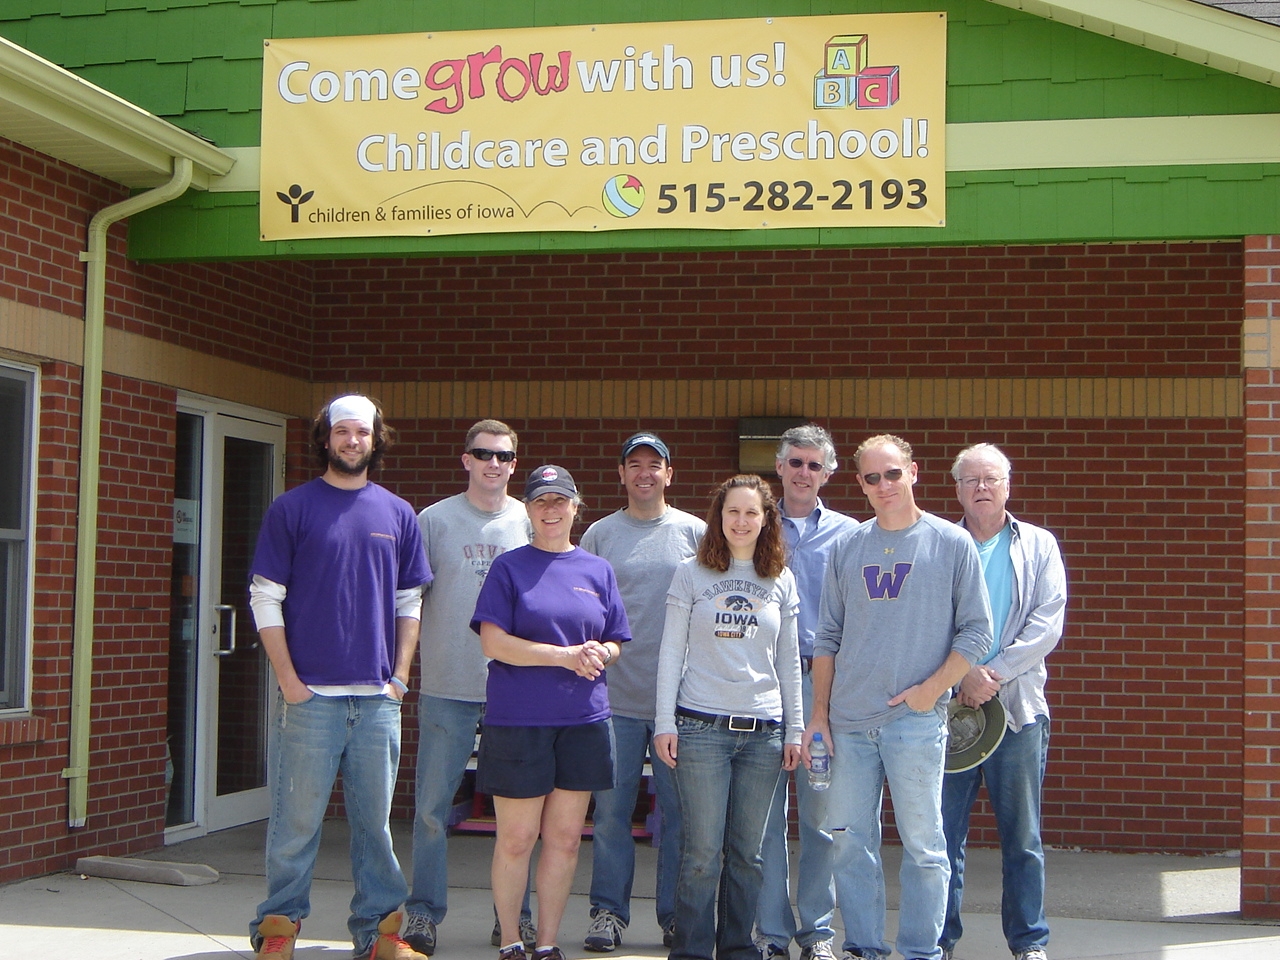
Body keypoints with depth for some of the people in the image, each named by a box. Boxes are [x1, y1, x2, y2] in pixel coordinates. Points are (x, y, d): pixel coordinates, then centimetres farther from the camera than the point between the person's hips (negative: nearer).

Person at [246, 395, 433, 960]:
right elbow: (266, 599, -1)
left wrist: (400, 675, 4)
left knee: (374, 818, 8)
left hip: (379, 699, 3)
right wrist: (288, 680, -8)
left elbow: (410, 603, 14)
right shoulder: (292, 508, 2)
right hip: (311, 695, -3)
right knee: (297, 819, 0)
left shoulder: (397, 514, 12)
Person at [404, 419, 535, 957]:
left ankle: (515, 916, 17)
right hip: (447, 686, -1)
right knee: (433, 805, 2)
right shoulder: (435, 520, 3)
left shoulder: (532, 524, 7)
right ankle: (423, 912, 12)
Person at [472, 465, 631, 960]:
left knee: (565, 838, 7)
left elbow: (615, 644, 14)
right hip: (517, 720, -3)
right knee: (516, 839, 1)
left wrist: (599, 654, -10)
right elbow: (494, 641, -9)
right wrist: (566, 655, -17)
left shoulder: (597, 571, 11)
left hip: (583, 720, 3)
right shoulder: (509, 567, 1)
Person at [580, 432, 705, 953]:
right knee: (611, 809, 2)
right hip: (615, 695, 1)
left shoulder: (695, 533, 7)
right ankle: (608, 911, 11)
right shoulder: (599, 534, 9)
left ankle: (676, 915, 13)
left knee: (679, 811, 4)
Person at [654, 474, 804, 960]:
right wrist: (664, 723, -4)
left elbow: (789, 661, 14)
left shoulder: (781, 581, 11)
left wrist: (794, 729, 10)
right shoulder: (690, 574, 3)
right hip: (701, 727, -2)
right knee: (702, 851, -3)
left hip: (763, 732, 3)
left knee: (747, 853, 6)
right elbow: (671, 652, 2)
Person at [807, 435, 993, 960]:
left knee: (922, 844, 1)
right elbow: (827, 637, 14)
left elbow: (976, 631, -1)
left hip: (917, 720, -4)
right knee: (849, 842, 7)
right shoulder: (846, 549, 11)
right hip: (849, 721, 4)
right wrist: (819, 713, 8)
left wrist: (930, 690, -10)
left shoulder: (952, 544, 1)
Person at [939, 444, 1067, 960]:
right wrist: (964, 673, -15)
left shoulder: (1039, 545, 8)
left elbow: (1047, 624, -2)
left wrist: (996, 674, -13)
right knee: (943, 831, 3)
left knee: (1022, 837, 5)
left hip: (1018, 707, 0)